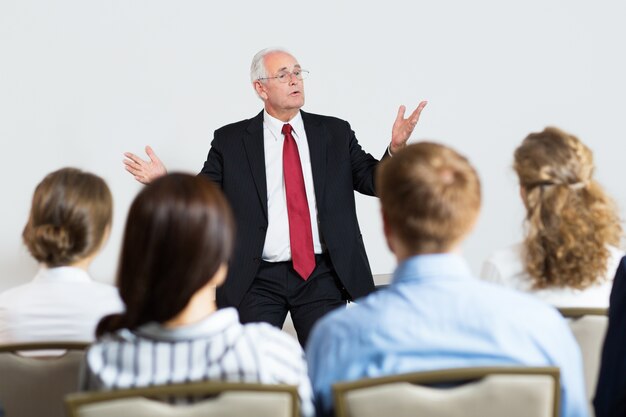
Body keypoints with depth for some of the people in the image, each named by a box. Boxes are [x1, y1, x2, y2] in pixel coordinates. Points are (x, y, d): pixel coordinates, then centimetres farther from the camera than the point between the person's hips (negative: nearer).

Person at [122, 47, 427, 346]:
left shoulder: (335, 133, 8)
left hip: (322, 277, 1)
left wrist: (396, 149, -13)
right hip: (258, 281, -1)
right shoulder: (230, 141, 3)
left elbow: (373, 181, 5)